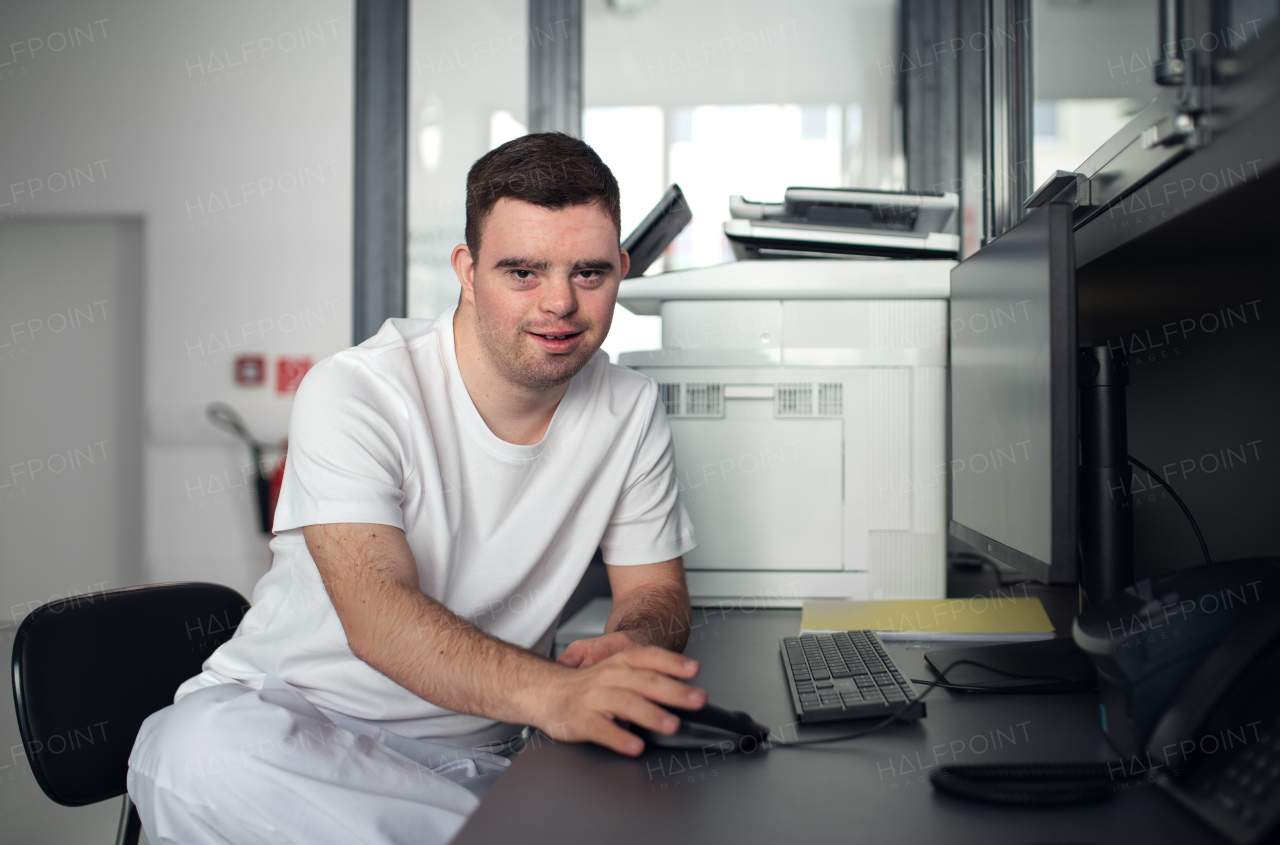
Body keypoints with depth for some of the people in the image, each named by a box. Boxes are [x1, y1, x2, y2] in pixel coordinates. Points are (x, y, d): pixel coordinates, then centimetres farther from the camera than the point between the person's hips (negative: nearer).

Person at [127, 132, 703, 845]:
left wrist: (628, 648, -21)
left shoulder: (632, 411, 0)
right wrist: (552, 693, -48)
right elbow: (377, 615, -30)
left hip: (472, 755, 1)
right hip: (294, 714, 0)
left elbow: (656, 589, 6)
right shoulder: (353, 393, -17)